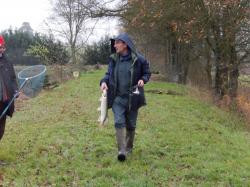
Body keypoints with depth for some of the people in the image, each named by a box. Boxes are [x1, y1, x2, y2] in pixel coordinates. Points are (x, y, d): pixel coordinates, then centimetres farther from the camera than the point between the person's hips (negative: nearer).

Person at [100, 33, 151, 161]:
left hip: (132, 98, -1)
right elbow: (108, 74, 8)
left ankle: (129, 148, 31)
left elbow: (147, 73, 4)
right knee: (119, 122, -13)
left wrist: (143, 80, -17)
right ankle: (121, 150, -12)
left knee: (130, 124, 11)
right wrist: (104, 81, -13)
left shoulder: (138, 60, -8)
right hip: (117, 97, 1)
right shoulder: (114, 59, 0)